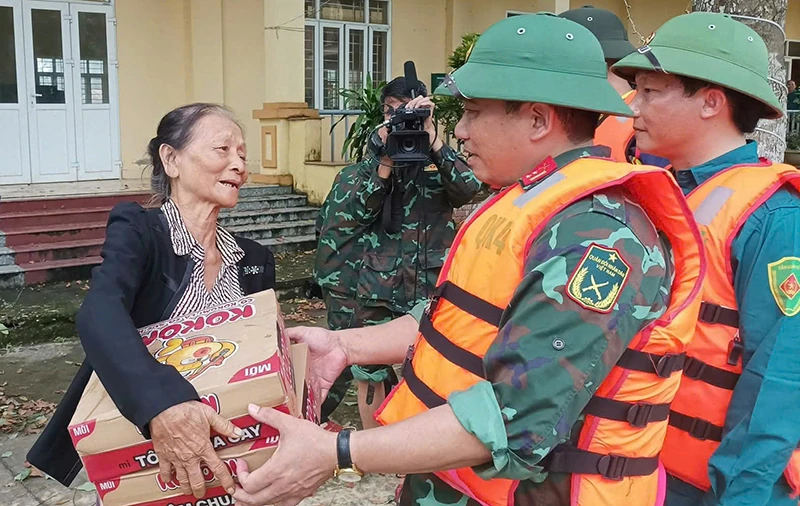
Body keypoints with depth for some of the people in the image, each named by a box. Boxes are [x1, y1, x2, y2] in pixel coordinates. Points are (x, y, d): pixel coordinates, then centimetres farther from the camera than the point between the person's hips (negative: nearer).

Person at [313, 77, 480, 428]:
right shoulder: (368, 164, 9)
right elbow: (358, 212, -6)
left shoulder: (440, 162, 4)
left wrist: (433, 139, -21)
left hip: (429, 284, -2)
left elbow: (468, 189, -15)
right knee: (370, 375, 10)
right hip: (375, 286, 2)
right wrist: (385, 162, -17)